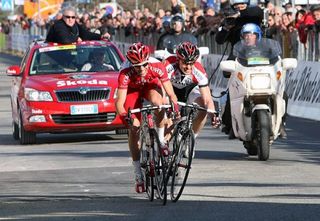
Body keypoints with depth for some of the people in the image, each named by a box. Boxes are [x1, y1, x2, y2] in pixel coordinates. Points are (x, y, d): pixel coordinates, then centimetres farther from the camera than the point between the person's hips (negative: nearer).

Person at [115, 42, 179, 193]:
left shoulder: (157, 67, -35)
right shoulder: (125, 73, -38)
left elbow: (170, 93, -31)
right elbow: (119, 102, -40)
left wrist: (176, 110, -47)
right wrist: (126, 117, -57)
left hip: (151, 85, 0)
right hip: (132, 89, 0)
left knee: (158, 102, -36)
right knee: (134, 129, -9)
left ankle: (161, 140, -14)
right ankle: (139, 176, 1)